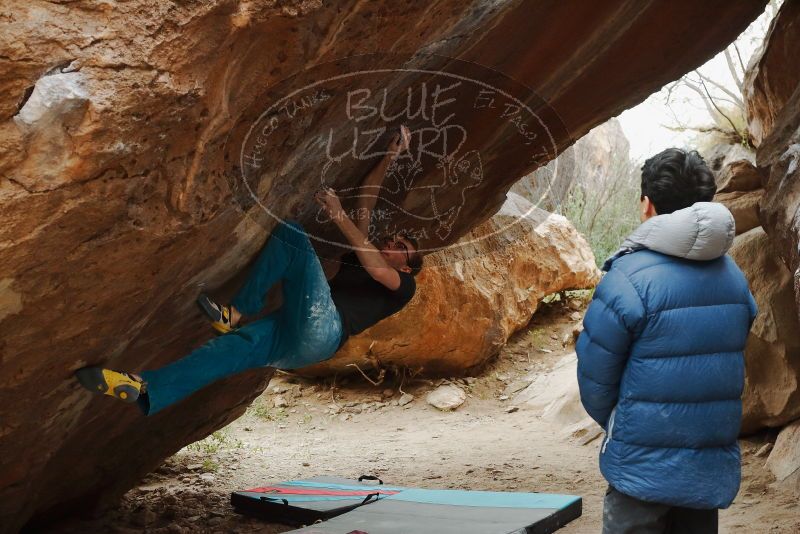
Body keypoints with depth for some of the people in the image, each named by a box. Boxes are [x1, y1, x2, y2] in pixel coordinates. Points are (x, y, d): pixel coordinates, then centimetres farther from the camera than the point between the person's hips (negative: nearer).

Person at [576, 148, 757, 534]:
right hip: (715, 471, 6)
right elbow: (728, 364, 9)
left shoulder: (629, 278, -17)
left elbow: (595, 376, -10)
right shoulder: (734, 278, 2)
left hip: (644, 471, -6)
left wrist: (616, 426, 9)